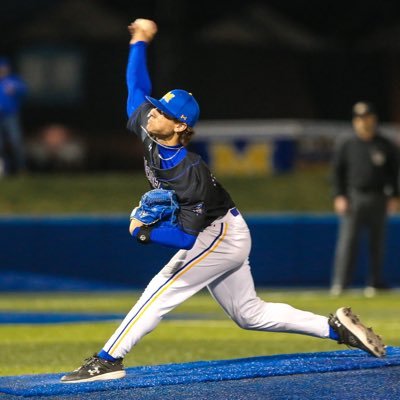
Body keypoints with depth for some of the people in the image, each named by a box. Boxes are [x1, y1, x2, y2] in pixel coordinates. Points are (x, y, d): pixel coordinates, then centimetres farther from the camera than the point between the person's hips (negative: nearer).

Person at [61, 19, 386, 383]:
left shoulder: (188, 174, -32)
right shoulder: (147, 132, -10)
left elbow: (188, 239, -30)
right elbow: (137, 87, 4)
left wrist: (145, 233, -31)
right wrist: (140, 41, 6)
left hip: (221, 237, -9)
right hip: (218, 238, 9)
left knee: (160, 292, -16)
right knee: (251, 314, 14)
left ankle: (108, 360, -18)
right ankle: (336, 327, 16)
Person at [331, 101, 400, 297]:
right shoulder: (346, 145, 4)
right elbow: (337, 171, 6)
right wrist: (339, 196, -3)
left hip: (378, 199, 1)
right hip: (353, 197, -1)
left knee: (377, 241, 4)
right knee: (347, 240, -8)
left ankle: (374, 282, 12)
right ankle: (339, 283, -9)